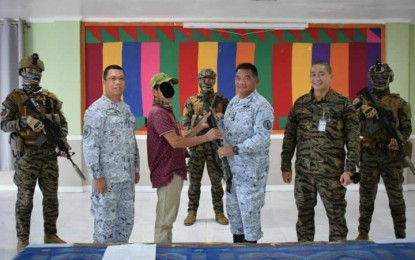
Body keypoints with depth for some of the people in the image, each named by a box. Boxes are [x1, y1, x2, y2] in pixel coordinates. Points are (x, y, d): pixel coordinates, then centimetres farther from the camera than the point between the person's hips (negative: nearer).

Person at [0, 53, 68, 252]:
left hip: (49, 155, 4)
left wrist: (63, 140, -7)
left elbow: (62, 122, 11)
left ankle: (50, 235, 23)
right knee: (25, 199, 2)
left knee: (51, 197, 10)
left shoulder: (51, 98, 9)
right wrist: (25, 121, -23)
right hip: (26, 156, -4)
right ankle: (23, 240, 13)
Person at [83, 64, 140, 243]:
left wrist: (136, 169, 16)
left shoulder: (126, 109, 12)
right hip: (107, 178, -7)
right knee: (105, 222, 1)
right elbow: (90, 146, -17)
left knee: (126, 221, 14)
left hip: (127, 177, 8)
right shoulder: (96, 110, -12)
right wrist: (97, 176, -19)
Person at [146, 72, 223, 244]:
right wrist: (207, 137, -23)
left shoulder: (167, 112, 17)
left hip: (173, 171, 10)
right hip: (167, 172, -10)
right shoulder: (158, 113, -15)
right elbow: (175, 142, -25)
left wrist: (200, 125, 3)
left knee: (167, 218, 17)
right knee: (165, 220, -4)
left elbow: (181, 139, 14)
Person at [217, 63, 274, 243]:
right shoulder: (233, 101, 11)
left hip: (251, 169, -8)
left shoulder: (261, 106, -15)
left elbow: (262, 138, -24)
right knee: (233, 207, 16)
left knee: (249, 210, 2)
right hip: (232, 167, 8)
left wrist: (234, 150, -27)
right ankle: (237, 241, 32)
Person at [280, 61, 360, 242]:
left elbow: (353, 139, -4)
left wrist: (349, 169, -10)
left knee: (336, 216, 5)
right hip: (303, 172, 3)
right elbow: (289, 137, 8)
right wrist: (285, 167, 5)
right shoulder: (300, 103, 6)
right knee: (304, 215, 12)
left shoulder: (343, 104, -2)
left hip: (332, 172, -3)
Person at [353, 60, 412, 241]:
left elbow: (407, 128, 0)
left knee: (396, 196, 6)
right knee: (367, 196, 6)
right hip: (369, 155, 0)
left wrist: (399, 139, -19)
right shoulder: (362, 101, 6)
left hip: (392, 155, 0)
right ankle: (363, 232, 16)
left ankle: (401, 234, 16)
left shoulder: (398, 103, 5)